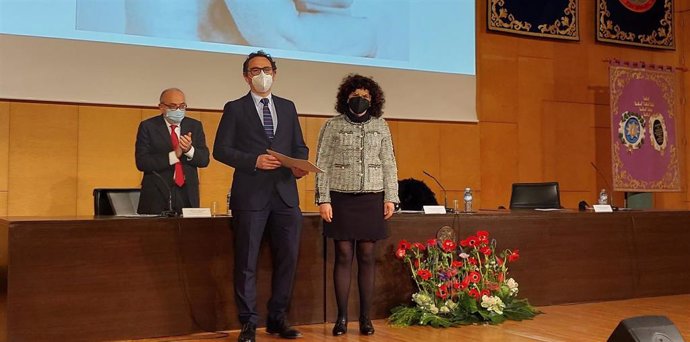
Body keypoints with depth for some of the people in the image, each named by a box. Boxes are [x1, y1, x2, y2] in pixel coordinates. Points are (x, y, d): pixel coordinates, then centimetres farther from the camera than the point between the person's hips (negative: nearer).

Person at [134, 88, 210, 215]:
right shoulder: (148, 126, 0)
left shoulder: (195, 126, 9)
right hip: (156, 197, -2)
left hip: (187, 196, 2)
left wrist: (189, 149, -18)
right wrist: (174, 155, -19)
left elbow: (204, 160, 2)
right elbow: (141, 162, -10)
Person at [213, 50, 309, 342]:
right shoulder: (235, 108, 5)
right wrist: (254, 161, -15)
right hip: (250, 195, -3)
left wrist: (300, 165, -5)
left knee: (288, 258, 6)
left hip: (285, 194, 4)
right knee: (247, 261, 1)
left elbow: (300, 146, 16)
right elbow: (221, 150, -2)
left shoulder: (288, 107, 16)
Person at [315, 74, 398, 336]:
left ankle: (365, 317, 11)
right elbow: (322, 165, 1)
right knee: (343, 256, -1)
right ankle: (341, 317, 8)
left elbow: (389, 165, 10)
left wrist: (390, 198, 2)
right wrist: (323, 199, -7)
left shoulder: (380, 126, 9)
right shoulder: (333, 126, 3)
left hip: (371, 199, 2)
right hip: (341, 199, -1)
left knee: (367, 256, 3)